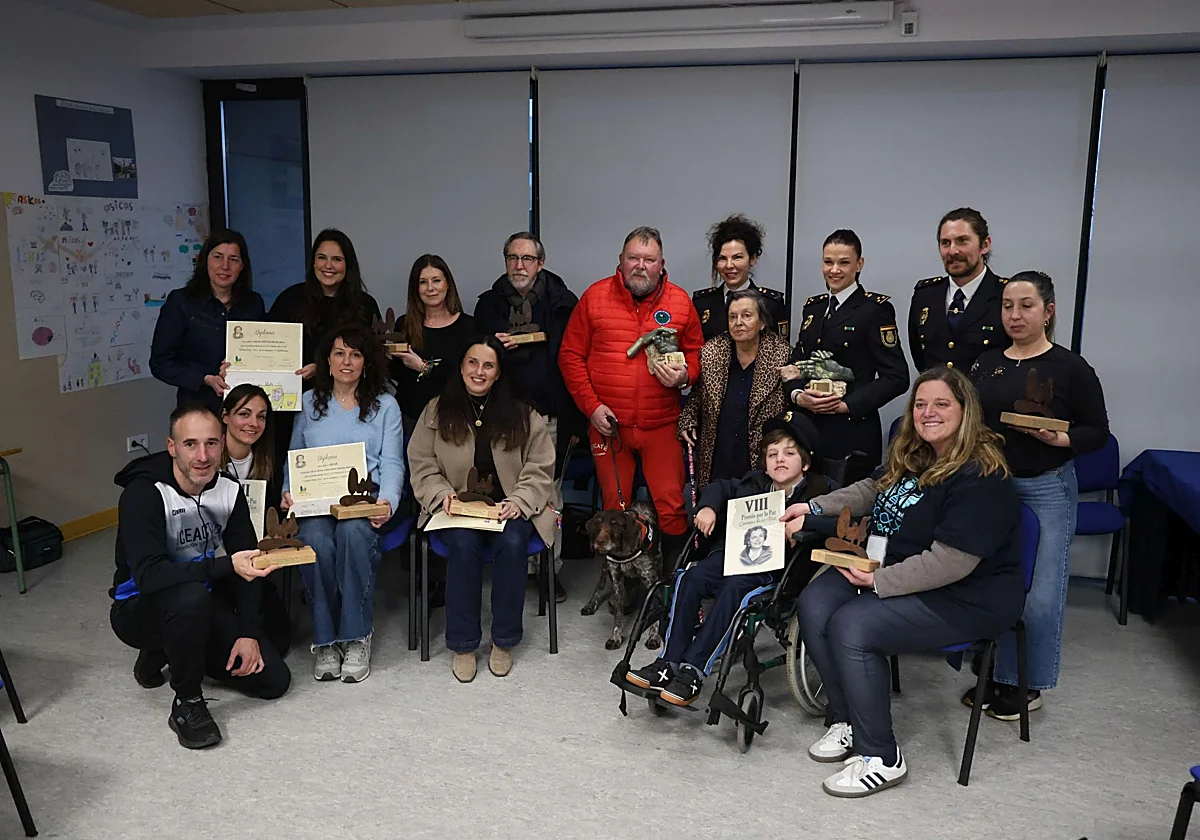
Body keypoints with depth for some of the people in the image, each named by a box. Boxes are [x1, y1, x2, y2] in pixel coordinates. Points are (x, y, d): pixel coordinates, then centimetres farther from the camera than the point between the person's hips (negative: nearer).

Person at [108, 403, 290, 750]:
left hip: (201, 610, 6)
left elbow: (248, 566, -4)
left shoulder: (230, 491, -6)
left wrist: (248, 633, -12)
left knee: (274, 679, -3)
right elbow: (149, 574, -35)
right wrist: (225, 566, -43)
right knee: (191, 595, -40)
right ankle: (187, 702, -17)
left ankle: (170, 651, 17)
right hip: (141, 609, -6)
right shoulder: (143, 494, -23)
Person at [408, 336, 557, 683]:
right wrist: (443, 493, -12)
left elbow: (539, 469, 3)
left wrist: (518, 501, -13)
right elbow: (422, 464, 6)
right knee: (464, 544, -32)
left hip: (511, 507, 0)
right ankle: (463, 644, -15)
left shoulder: (523, 414, 3)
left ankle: (504, 641, -11)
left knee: (512, 543, -31)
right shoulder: (437, 411, 5)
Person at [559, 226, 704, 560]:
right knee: (615, 505, 8)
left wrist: (684, 376, -10)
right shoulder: (595, 296, 1)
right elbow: (570, 356, 2)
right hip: (608, 424, 0)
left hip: (662, 424, 0)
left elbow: (696, 351, 13)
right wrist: (591, 406, -6)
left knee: (671, 504, -4)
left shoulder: (680, 301, 4)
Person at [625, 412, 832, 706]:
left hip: (776, 569, -5)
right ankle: (669, 662, -19)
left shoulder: (818, 492, 0)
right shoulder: (756, 483, 13)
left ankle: (693, 671, -28)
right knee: (690, 578, -21)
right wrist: (709, 507, 4)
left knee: (734, 589, -33)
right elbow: (722, 488, 25)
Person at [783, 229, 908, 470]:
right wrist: (797, 395, -5)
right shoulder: (813, 306, 14)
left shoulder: (875, 308, -5)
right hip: (808, 428, 5)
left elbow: (897, 377, -10)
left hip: (852, 432, -5)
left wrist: (847, 405, -16)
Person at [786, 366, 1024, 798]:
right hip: (894, 568, 9)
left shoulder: (980, 478, -23)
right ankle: (846, 720, 5)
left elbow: (950, 562, -27)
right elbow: (870, 490, 22)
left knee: (851, 626, -26)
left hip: (966, 597, -9)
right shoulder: (912, 456, 7)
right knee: (814, 604, -9)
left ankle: (881, 758, -11)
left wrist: (879, 581, -26)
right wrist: (813, 509, 9)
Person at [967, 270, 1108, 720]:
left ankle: (1032, 683, 16)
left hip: (1047, 489, -4)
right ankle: (1001, 677, 24)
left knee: (1041, 594, -3)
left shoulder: (1070, 367, -4)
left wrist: (1057, 438, -19)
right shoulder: (987, 363, 7)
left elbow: (1098, 430, -2)